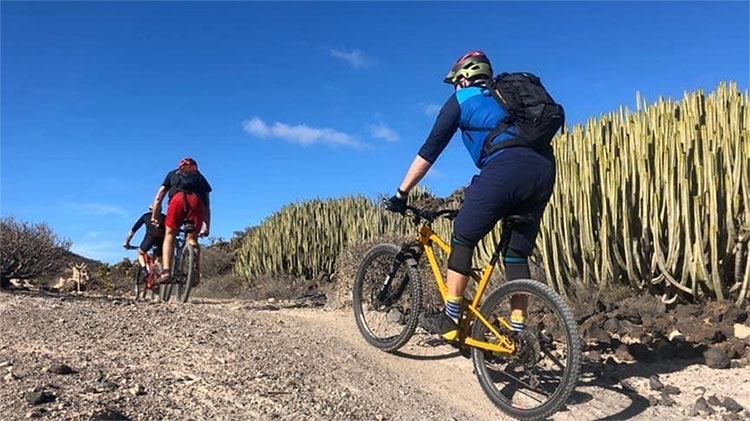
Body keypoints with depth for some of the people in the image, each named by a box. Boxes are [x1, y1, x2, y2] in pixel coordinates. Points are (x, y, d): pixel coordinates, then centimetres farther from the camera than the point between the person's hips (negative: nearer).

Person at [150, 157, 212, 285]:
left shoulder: (172, 174, 35)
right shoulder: (201, 178, 36)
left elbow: (158, 198, 30)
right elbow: (207, 205, 29)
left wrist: (153, 218, 37)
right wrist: (206, 227, 29)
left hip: (178, 199, -1)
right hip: (197, 201, 1)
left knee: (169, 235, 12)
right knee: (192, 239, 13)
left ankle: (166, 272, -4)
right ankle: (195, 270, -9)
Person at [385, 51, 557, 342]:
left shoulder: (460, 99, 18)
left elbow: (429, 151, 14)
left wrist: (401, 194, 19)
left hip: (506, 167, -7)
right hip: (544, 169, 7)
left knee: (462, 240, 7)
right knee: (516, 254, 15)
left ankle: (450, 320, 10)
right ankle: (518, 331, 15)